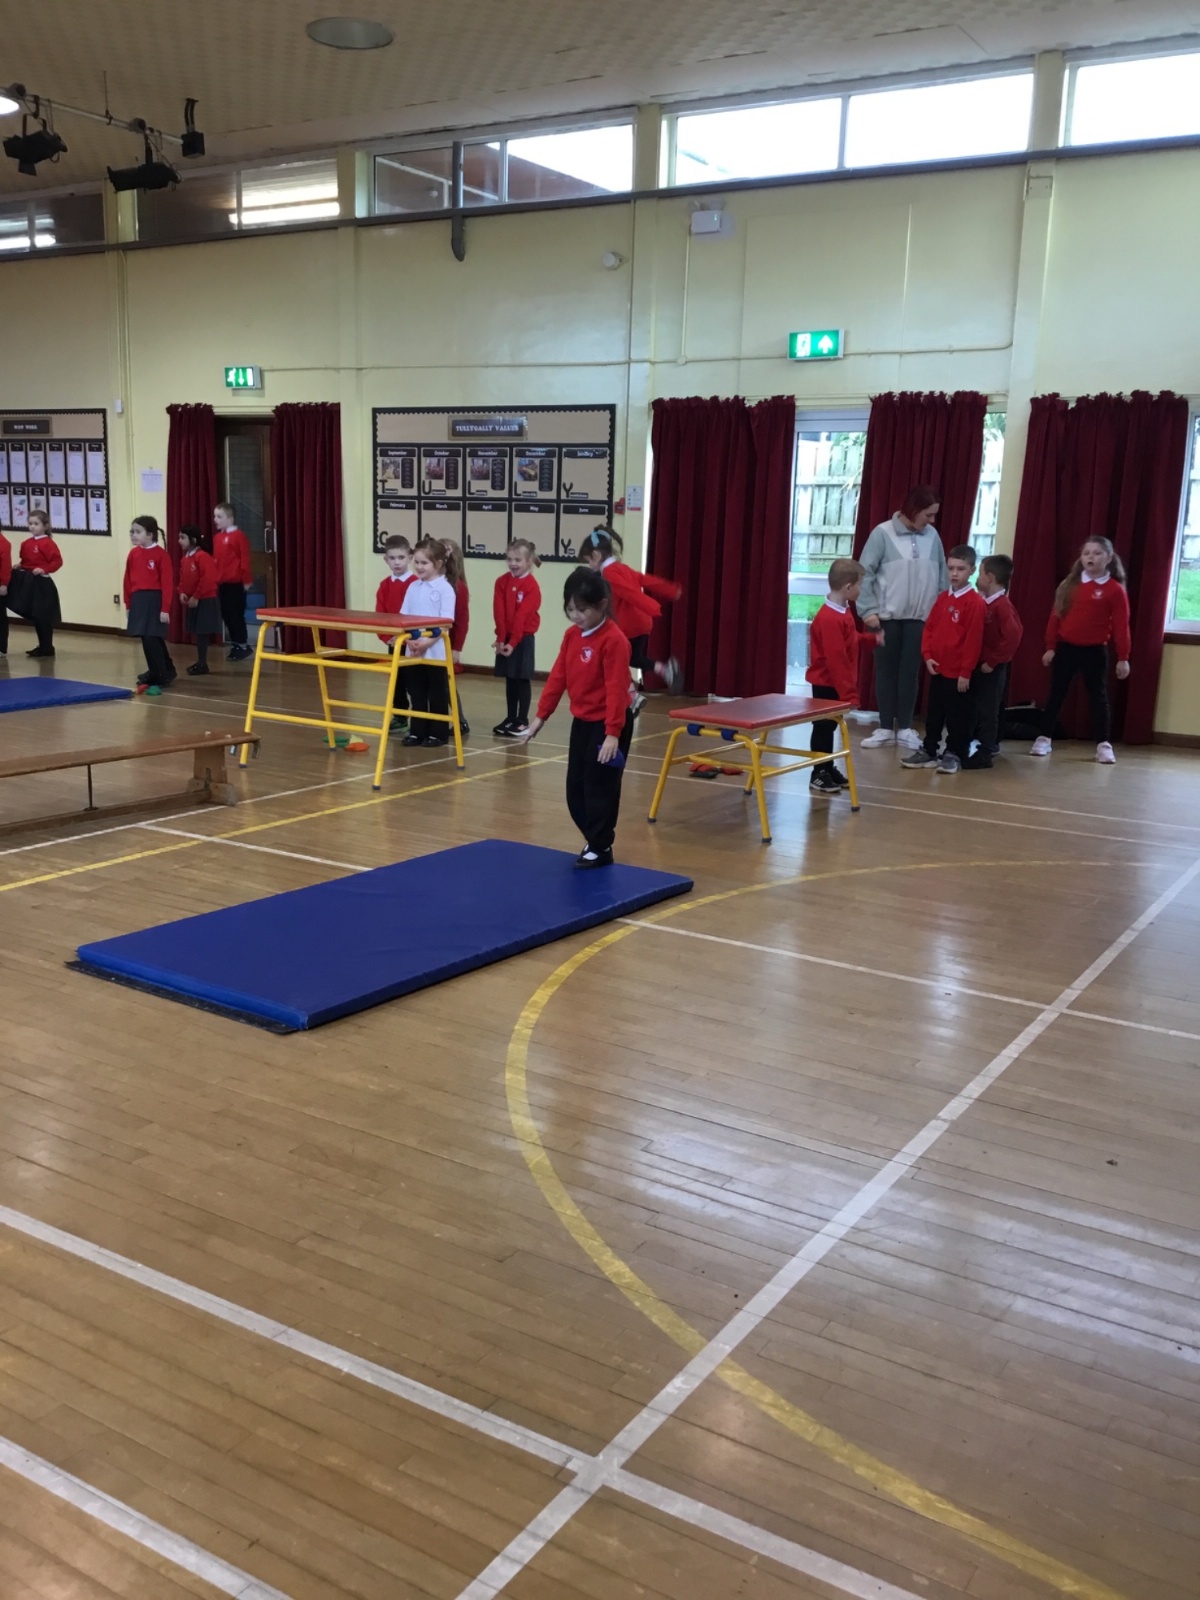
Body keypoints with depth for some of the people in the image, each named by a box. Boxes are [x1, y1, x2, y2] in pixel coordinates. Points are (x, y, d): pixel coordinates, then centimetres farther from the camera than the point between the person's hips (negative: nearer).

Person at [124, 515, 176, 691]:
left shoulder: (161, 554, -10)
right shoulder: (133, 554, 8)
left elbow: (167, 583, -12)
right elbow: (128, 580, 13)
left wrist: (165, 608, -15)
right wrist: (128, 603, 12)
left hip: (154, 600, -7)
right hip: (138, 600, 7)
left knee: (151, 638, -9)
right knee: (148, 638, 14)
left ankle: (160, 676, 4)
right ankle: (165, 671, 27)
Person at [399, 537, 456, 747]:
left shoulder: (445, 589, -8)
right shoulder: (413, 587, 9)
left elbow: (446, 623, -14)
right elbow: (403, 618, 7)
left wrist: (427, 643, -20)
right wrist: (409, 640, -9)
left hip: (436, 651, -5)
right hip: (413, 650, 5)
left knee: (438, 694, 4)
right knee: (416, 693, 11)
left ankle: (438, 733, 12)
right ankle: (417, 731, 19)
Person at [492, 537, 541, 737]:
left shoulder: (532, 586, -11)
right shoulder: (502, 581, 3)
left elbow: (522, 616, -16)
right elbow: (499, 612, -3)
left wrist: (513, 642, -19)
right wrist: (501, 638, -11)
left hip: (524, 638, -5)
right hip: (505, 637, 5)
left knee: (523, 679, 1)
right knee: (510, 679, 11)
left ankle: (522, 721, 6)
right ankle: (510, 718, 20)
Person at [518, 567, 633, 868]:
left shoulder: (614, 640, -20)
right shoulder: (571, 635, 5)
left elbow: (616, 689, -23)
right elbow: (558, 677, 9)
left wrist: (613, 732, -27)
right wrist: (541, 716, 7)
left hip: (608, 724, -8)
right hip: (582, 721, 8)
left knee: (600, 787, -1)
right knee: (575, 789, 12)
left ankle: (601, 849, 11)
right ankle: (593, 841, 26)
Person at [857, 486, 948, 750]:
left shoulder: (932, 536, 3)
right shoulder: (883, 533, -8)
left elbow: (942, 575, 8)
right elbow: (865, 573, -8)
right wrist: (868, 610, -12)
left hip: (919, 618, 2)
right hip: (886, 617, -2)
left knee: (910, 672, 6)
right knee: (886, 671, 6)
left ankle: (905, 728, 14)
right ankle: (885, 728, 14)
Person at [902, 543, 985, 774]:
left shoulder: (975, 602, -13)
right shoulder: (942, 598, 10)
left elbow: (973, 639, -15)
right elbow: (929, 628, 12)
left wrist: (966, 671, -15)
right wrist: (927, 655, -1)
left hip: (959, 671, -7)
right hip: (937, 668, 7)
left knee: (957, 716, 4)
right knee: (933, 713, 14)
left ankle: (954, 754, 14)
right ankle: (929, 751, 24)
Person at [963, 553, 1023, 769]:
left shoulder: (1002, 605, -15)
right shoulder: (983, 604, 11)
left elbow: (1013, 636, -25)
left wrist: (993, 661, -20)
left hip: (992, 668, -8)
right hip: (978, 664, 8)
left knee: (987, 710, -1)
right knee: (971, 708, 14)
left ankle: (985, 753, 6)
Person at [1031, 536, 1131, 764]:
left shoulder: (1115, 590, -6)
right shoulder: (1069, 585, 5)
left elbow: (1121, 626, -6)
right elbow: (1055, 617, 7)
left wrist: (1123, 657, -8)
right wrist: (1050, 647, 3)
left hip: (1095, 652, -3)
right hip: (1066, 649, 3)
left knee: (1098, 697, 3)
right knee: (1056, 694, 8)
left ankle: (1103, 745, 9)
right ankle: (1044, 738, 16)